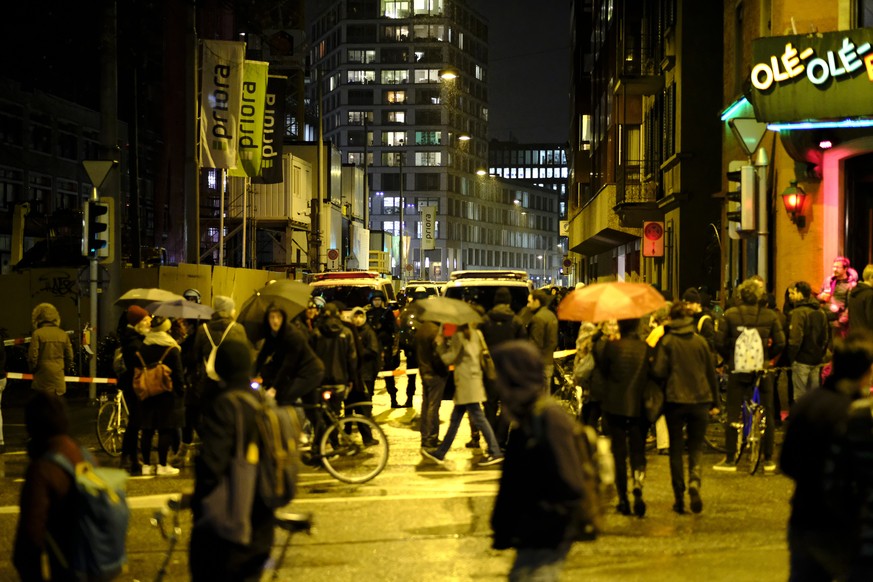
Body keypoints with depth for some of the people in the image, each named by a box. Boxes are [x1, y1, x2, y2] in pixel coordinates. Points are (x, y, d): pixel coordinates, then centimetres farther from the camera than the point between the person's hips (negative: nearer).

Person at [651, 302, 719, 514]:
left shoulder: (666, 341, -6)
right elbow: (711, 373, 8)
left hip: (674, 400, -2)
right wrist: (714, 402, 17)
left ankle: (679, 498, 9)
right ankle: (694, 482, -16)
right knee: (696, 447, 11)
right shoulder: (700, 341, 3)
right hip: (700, 400, 2)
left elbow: (658, 372, -12)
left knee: (676, 449, 9)